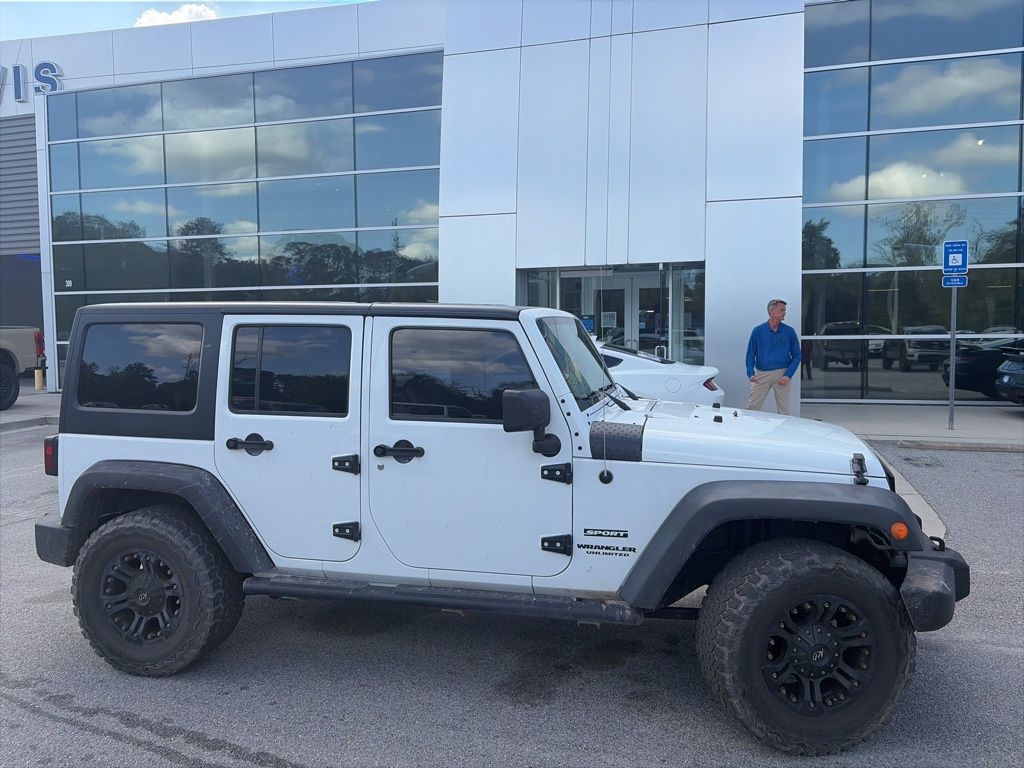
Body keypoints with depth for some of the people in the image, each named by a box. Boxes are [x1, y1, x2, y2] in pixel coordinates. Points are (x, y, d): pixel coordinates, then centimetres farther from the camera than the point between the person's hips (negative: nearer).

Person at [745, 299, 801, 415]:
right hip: (761, 374, 0)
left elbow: (796, 356, 4)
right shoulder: (758, 331, 0)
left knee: (784, 410, 5)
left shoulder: (789, 332, 1)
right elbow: (750, 354, 2)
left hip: (781, 374, 0)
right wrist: (751, 373, -13)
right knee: (752, 408, 0)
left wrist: (788, 375, -9)